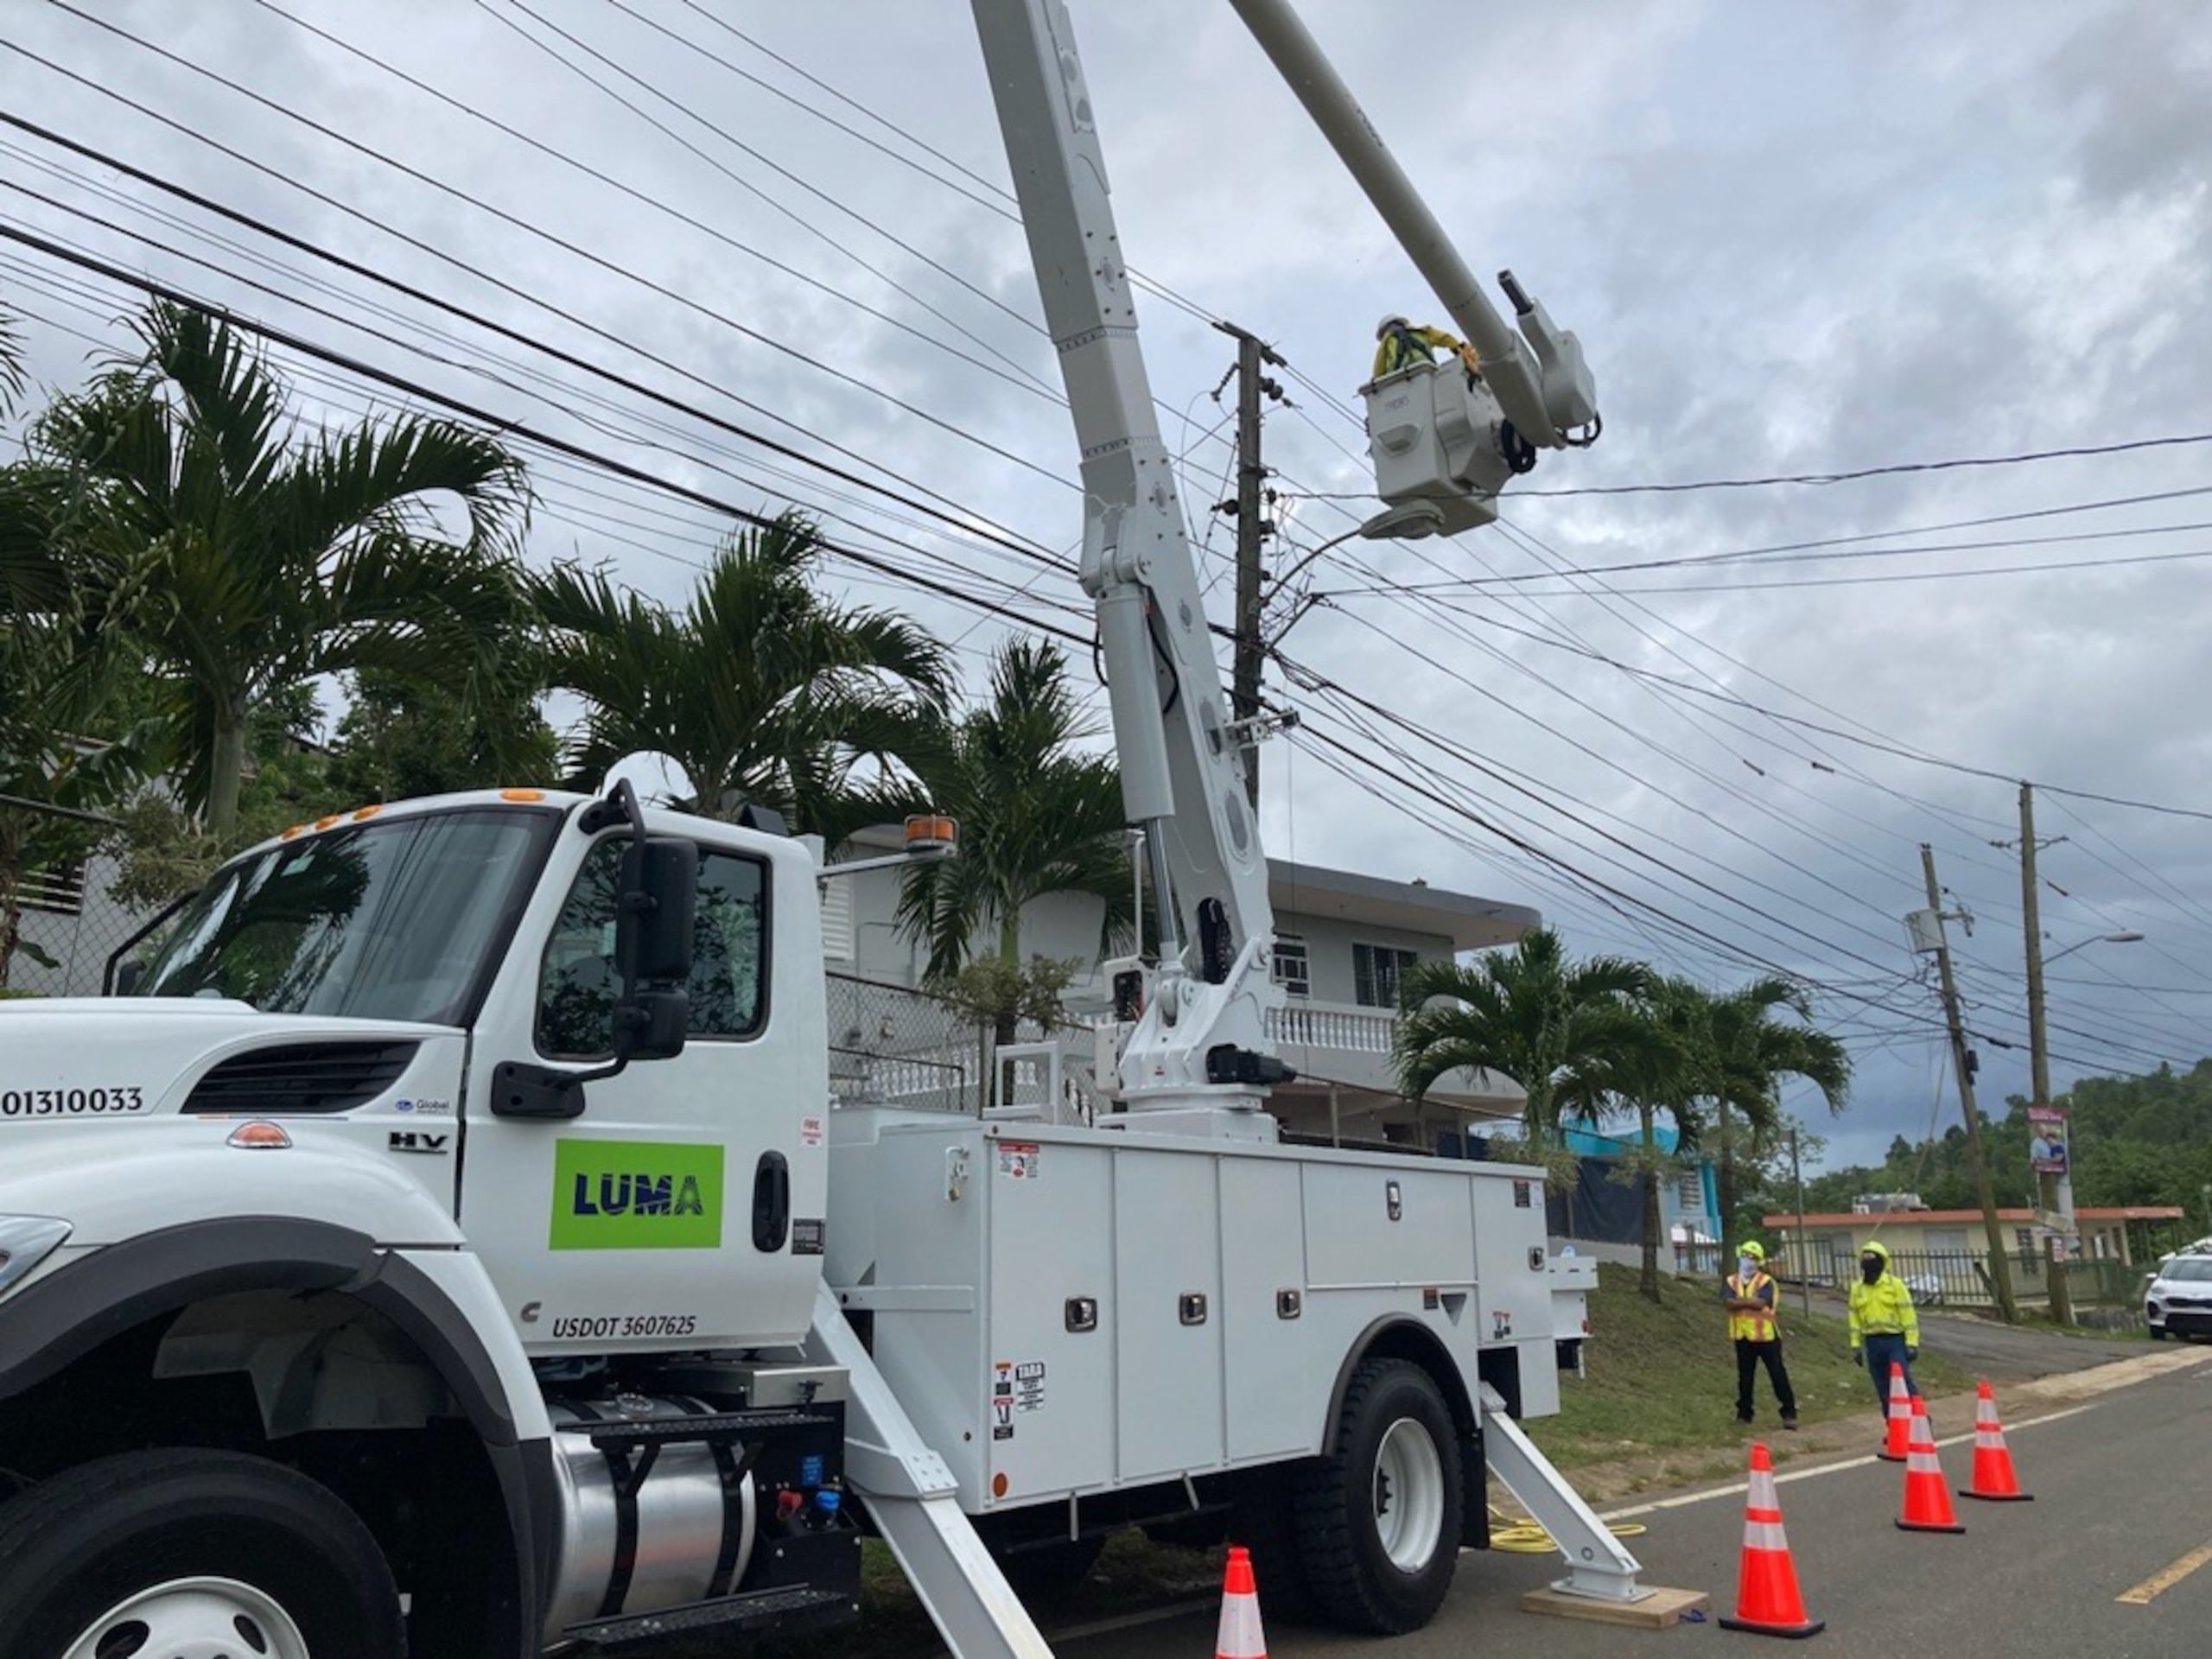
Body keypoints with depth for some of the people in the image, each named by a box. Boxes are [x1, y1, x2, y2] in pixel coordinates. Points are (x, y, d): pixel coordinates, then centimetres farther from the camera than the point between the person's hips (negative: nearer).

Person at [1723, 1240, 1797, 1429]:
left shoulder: (1766, 1282, -7)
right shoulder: (1731, 1281, 3)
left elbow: (1761, 1302, -23)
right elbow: (1728, 1302, -14)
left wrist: (1740, 1301, -14)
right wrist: (1751, 1301, -19)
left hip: (1766, 1335, -3)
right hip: (1743, 1337, 3)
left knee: (1778, 1375, 2)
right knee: (1745, 1377, 12)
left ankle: (1789, 1413, 9)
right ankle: (1744, 1413, 22)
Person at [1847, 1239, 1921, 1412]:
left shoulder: (1895, 1284, -3)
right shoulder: (1857, 1288, 10)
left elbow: (1908, 1315, -6)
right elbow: (1855, 1318, 13)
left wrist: (1912, 1343, -10)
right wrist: (1856, 1345, 8)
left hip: (1895, 1340, -4)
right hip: (1872, 1343, 4)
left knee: (1903, 1381, -12)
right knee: (1883, 1390, 7)